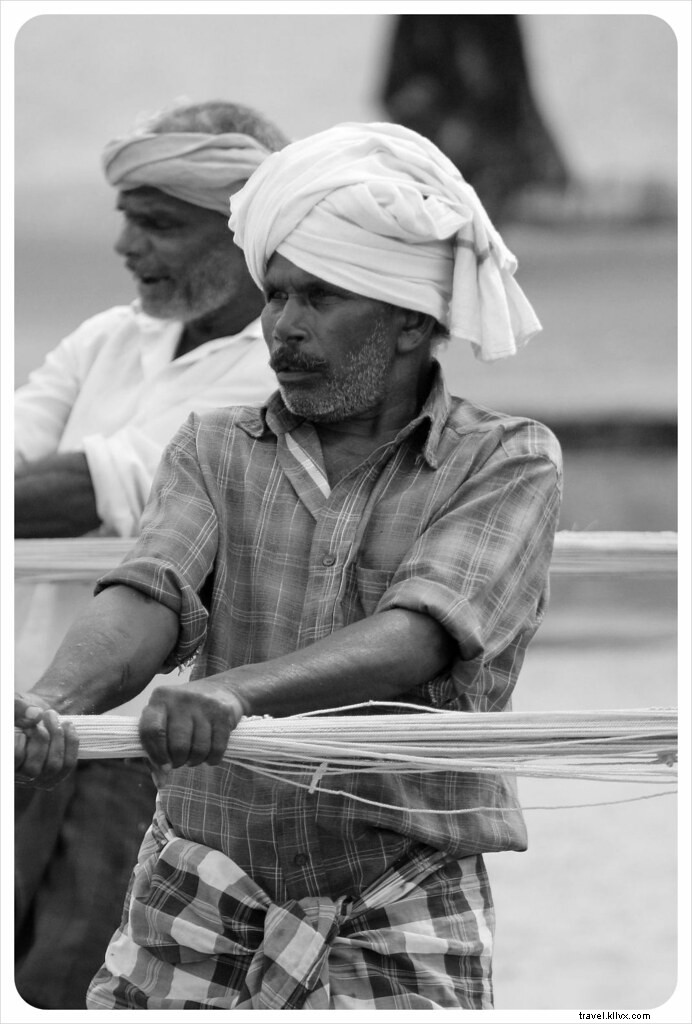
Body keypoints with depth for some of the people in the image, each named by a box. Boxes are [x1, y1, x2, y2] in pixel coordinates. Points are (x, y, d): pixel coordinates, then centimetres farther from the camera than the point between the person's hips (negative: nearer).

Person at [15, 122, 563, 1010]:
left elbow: (420, 637, -18)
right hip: (195, 910, 3)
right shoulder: (215, 454, 8)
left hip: (401, 937, -3)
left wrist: (234, 692, -35)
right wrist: (52, 703, -33)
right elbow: (149, 600, -9)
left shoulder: (509, 464, -1)